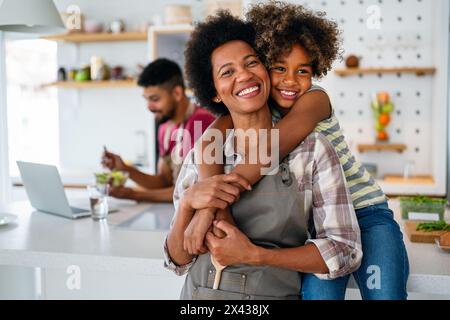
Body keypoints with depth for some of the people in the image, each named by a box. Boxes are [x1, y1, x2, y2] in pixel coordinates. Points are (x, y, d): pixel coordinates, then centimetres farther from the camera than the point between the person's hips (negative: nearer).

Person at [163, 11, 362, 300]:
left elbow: (346, 251, -12)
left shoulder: (314, 150, -11)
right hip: (200, 292, 2)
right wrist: (187, 203, -20)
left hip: (276, 292, -2)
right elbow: (178, 260, -1)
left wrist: (254, 255, -21)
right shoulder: (200, 157, -4)